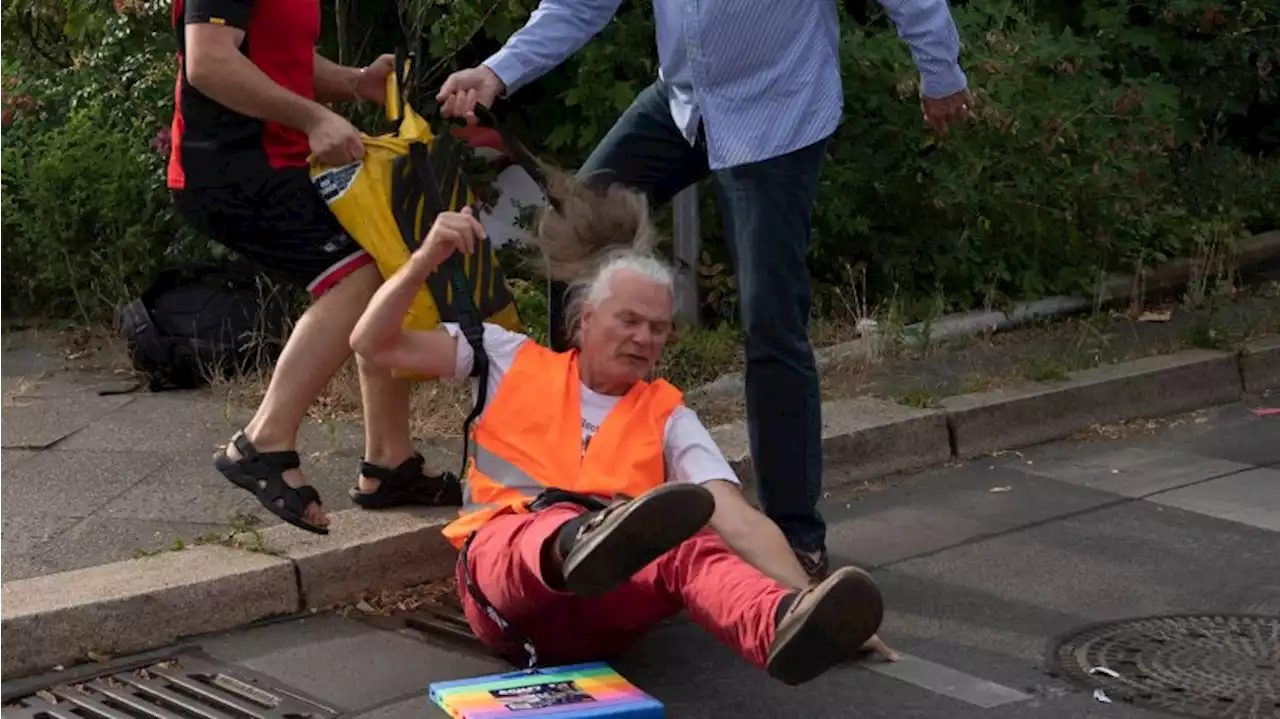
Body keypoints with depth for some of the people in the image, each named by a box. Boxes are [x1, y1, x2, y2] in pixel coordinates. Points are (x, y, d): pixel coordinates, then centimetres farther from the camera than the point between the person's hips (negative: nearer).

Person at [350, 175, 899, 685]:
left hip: (606, 605, 1)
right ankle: (584, 544, -75)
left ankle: (786, 627, -66)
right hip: (504, 563, -1)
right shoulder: (514, 362, 22)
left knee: (685, 545, -36)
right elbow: (374, 346, 21)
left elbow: (738, 518, 9)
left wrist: (808, 600, -7)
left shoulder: (666, 413, 22)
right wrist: (426, 260, 4)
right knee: (563, 520, -38)